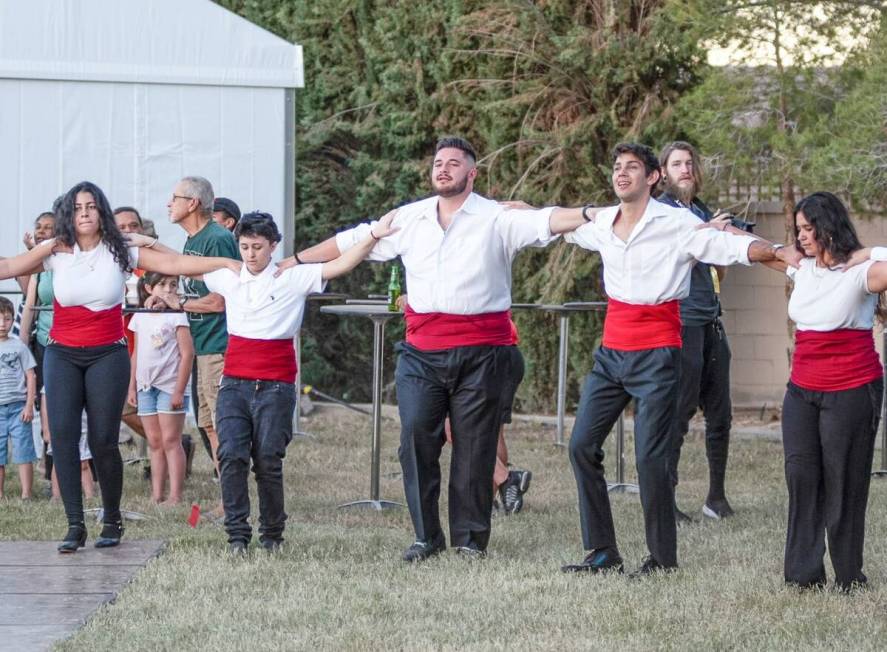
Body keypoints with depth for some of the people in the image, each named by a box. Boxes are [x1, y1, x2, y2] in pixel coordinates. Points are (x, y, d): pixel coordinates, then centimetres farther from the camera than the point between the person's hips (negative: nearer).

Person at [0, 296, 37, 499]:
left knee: (23, 453, -3)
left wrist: (29, 406, -4)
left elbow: (31, 377, 4)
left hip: (18, 407, -1)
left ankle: (26, 494, -1)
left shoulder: (18, 346, 3)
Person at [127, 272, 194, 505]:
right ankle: (156, 495, 9)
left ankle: (175, 496, -6)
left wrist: (179, 389, -15)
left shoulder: (176, 315, -6)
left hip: (170, 385, -6)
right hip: (146, 386, 6)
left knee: (170, 441, -6)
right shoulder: (140, 317, 11)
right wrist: (132, 387, 12)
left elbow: (187, 353, -10)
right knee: (154, 442, 7)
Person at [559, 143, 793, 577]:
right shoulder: (601, 224, 9)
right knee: (582, 445, 2)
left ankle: (663, 557, 6)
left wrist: (781, 253, -30)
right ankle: (602, 552, 11)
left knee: (650, 457, -9)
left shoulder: (677, 224, -8)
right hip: (612, 351, 6)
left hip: (656, 355, -6)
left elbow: (735, 247, -15)